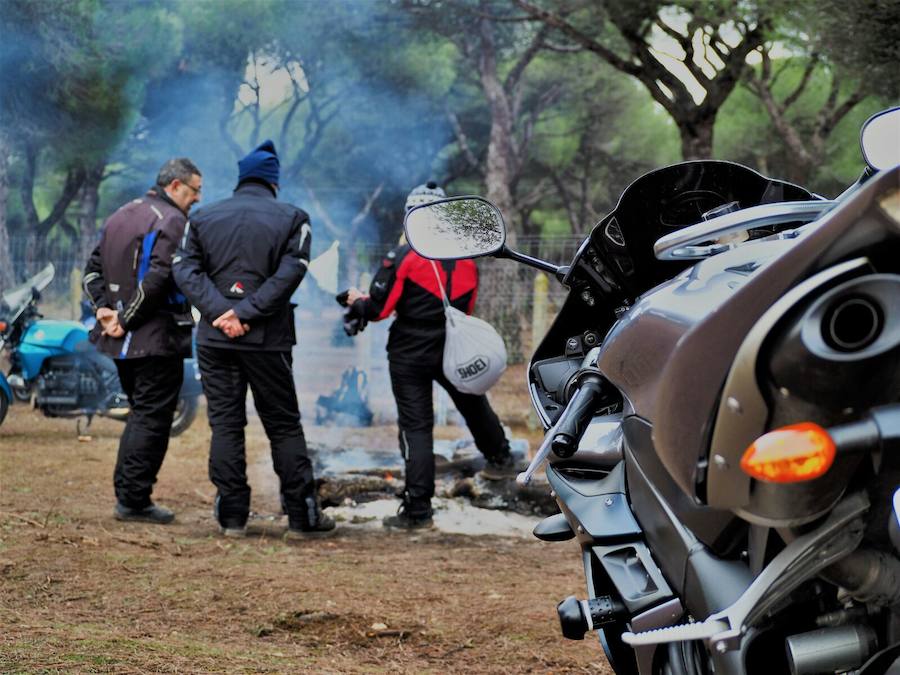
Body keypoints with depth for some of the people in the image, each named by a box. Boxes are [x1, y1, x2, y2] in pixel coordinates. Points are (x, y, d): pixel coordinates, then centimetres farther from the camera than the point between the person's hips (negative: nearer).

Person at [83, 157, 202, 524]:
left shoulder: (120, 216, 16)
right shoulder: (172, 221, -12)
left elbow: (92, 270, 14)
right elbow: (157, 279, -23)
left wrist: (103, 308, 1)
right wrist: (126, 320, -16)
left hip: (122, 341, 8)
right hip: (156, 337, -8)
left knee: (140, 413, 19)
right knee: (153, 418, -3)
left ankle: (126, 494, 18)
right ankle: (134, 500, -4)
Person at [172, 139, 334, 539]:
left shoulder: (203, 218, 10)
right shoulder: (292, 219, 1)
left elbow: (186, 270, -1)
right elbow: (289, 274, -11)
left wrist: (220, 311, -12)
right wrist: (246, 313, -13)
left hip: (214, 339, 2)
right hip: (268, 340, -2)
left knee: (225, 425, 6)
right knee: (284, 426, 7)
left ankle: (232, 517, 3)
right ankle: (302, 515, 7)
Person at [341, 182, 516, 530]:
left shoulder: (403, 257, -13)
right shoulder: (465, 259, 3)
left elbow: (378, 309, -12)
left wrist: (357, 300, 8)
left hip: (410, 355, -4)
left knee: (416, 427, -2)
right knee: (473, 404, 27)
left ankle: (417, 510, -5)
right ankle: (500, 458, 49)